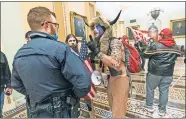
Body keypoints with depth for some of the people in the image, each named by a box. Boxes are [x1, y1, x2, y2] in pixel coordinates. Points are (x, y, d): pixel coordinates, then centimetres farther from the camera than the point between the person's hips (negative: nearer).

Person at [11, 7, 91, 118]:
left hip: (36, 112, 6)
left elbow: (17, 85, 11)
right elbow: (83, 82, -26)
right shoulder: (60, 48, -24)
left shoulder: (19, 55, -1)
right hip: (63, 112, -5)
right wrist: (74, 96, -7)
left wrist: (36, 96, 13)